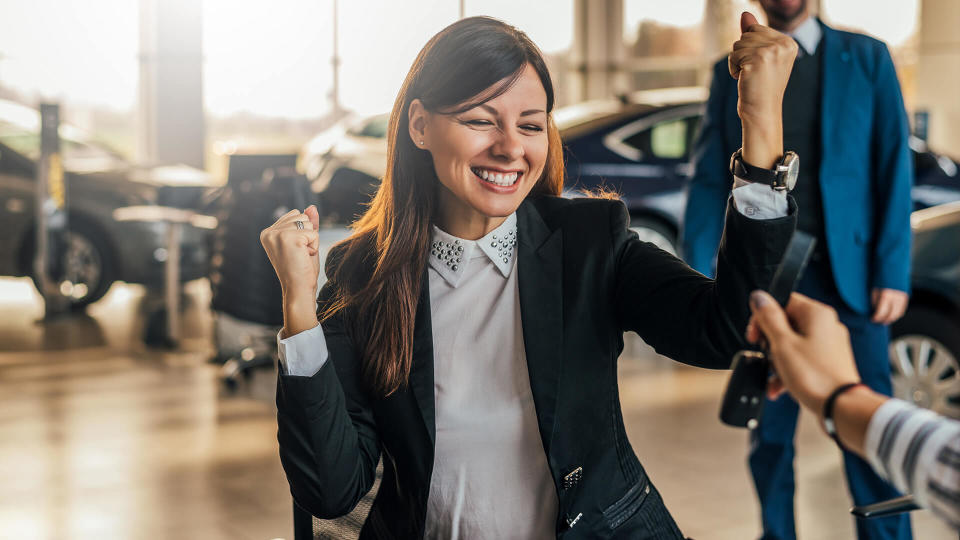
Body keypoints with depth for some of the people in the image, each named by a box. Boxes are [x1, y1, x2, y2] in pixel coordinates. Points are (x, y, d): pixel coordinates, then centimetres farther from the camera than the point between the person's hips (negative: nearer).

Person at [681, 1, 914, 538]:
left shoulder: (867, 59, 6)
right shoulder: (731, 75, 9)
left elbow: (895, 170, 2)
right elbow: (710, 181, 6)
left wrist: (893, 274, -6)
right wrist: (698, 273, -6)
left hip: (849, 277, -1)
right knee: (770, 430, 9)